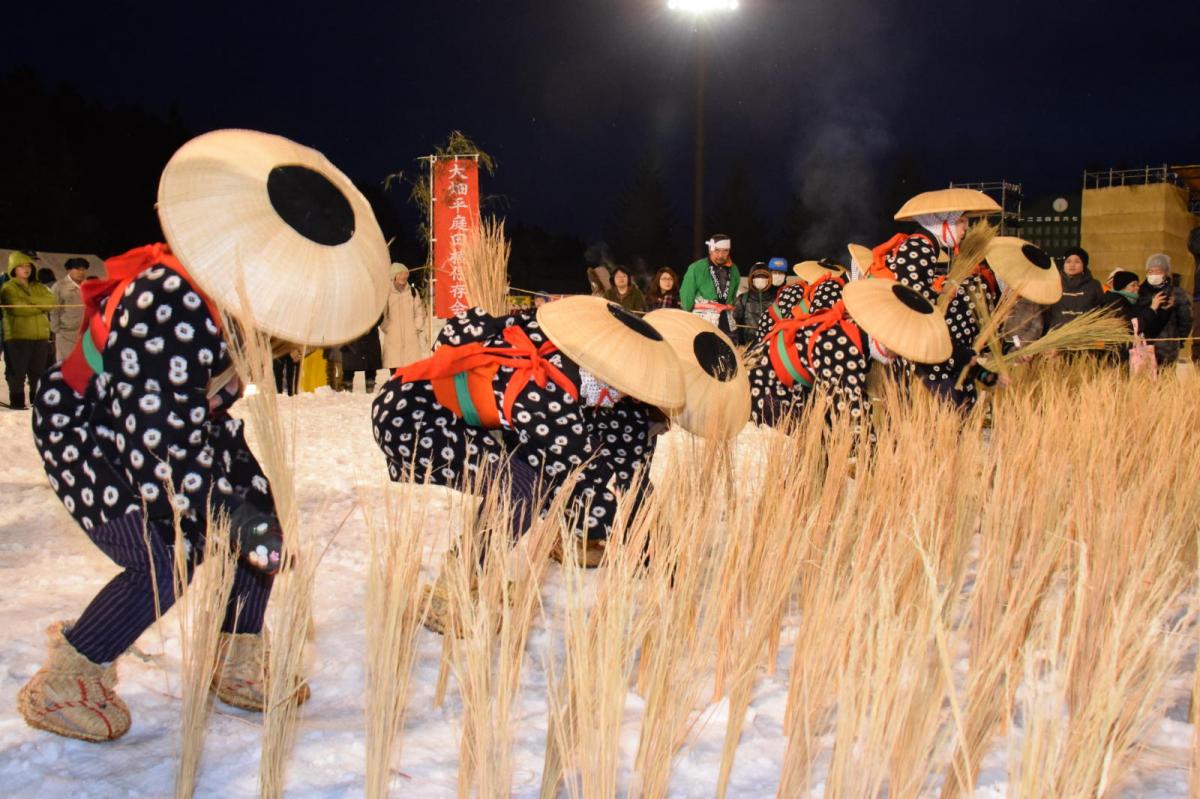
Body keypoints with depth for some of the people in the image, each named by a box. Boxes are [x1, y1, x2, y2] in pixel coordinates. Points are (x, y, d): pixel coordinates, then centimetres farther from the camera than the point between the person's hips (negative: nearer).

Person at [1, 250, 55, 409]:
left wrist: (30, 299, -14)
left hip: (40, 336, 5)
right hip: (17, 337, -5)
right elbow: (18, 308, -17)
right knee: (17, 373, -3)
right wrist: (40, 306, -7)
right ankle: (17, 402, 2)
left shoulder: (39, 287, 16)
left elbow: (51, 302, -2)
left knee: (39, 373, 9)